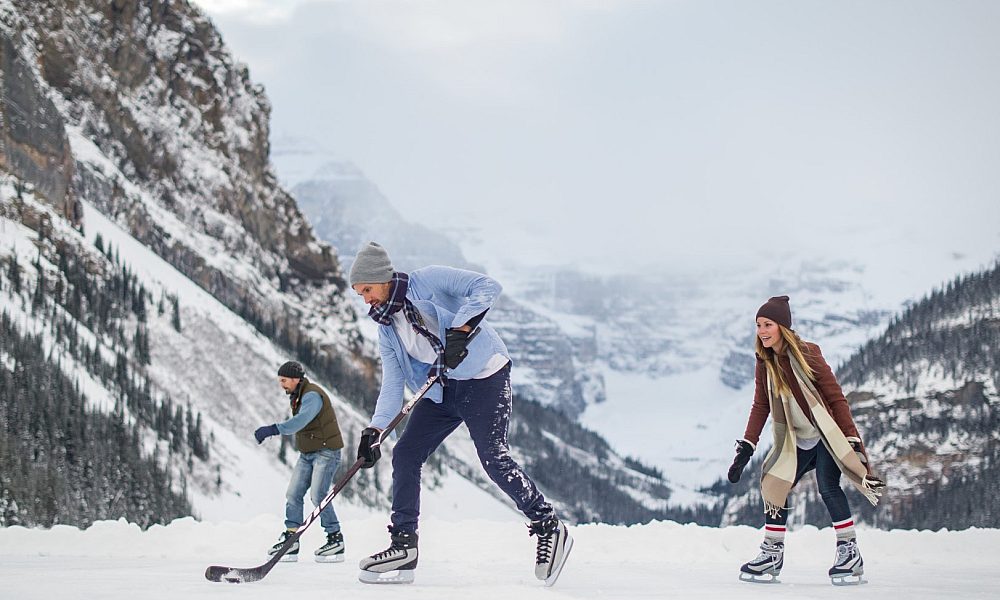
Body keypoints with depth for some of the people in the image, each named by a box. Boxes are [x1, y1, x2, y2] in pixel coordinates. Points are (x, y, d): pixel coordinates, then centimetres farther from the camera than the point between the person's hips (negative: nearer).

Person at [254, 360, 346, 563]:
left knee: (318, 496, -16)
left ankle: (336, 539, -5)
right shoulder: (298, 396, 12)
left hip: (326, 451, -9)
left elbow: (301, 421, -36)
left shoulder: (312, 395, -20)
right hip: (306, 453, 9)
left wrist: (274, 429, -46)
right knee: (293, 494, 3)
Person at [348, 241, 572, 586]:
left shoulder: (427, 282, -9)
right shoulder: (387, 329, 11)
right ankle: (403, 547, 5)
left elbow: (486, 287, -19)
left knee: (493, 458, -16)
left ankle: (549, 528, -2)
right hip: (440, 389, 8)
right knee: (405, 455, 0)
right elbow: (392, 386, 6)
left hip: (484, 376, -8)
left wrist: (459, 330, -30)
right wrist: (374, 431, -7)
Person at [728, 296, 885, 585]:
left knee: (827, 485, -22)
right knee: (774, 486, 1)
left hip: (826, 434, -7)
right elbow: (761, 406, 3)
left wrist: (852, 441, -20)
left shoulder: (807, 355, -16)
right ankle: (772, 555, 11)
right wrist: (746, 448, -4)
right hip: (797, 441, 7)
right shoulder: (765, 363, 1)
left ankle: (849, 552, -15)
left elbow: (836, 398, -15)